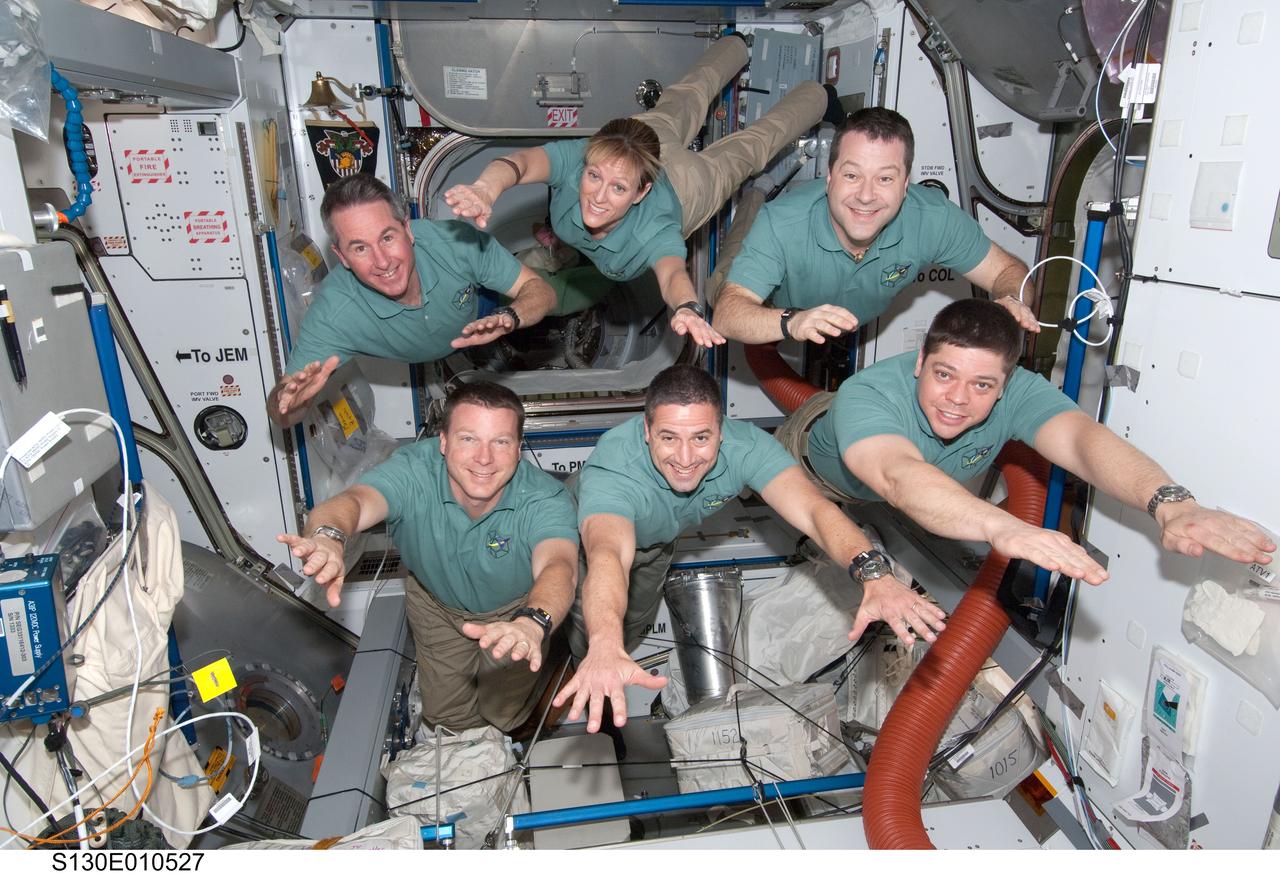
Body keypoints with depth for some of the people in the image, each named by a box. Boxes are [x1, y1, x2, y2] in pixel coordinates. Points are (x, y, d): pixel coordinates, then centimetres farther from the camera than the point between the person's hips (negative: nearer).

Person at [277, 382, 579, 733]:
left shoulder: (543, 498, -37)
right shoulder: (414, 470, -34)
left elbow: (559, 566, -55)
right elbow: (354, 500, -52)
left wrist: (532, 624, -77)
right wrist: (328, 538, -77)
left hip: (515, 608, -1)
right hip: (436, 605, 2)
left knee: (505, 714, 7)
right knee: (446, 716, 12)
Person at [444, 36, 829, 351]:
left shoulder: (653, 230, -51)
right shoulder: (573, 160, -45)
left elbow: (673, 274, -68)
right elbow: (521, 160, -62)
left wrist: (688, 309, -90)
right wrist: (486, 188, -83)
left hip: (686, 181, -3)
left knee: (755, 141, 26)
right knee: (685, 100, 35)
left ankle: (813, 95, 54)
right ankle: (734, 48, 65)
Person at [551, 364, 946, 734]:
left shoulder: (744, 445, -38)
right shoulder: (611, 470, -48)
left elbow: (814, 510, -50)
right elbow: (608, 555, -66)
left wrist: (874, 573, -70)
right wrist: (604, 647, -87)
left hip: (659, 541, 3)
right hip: (601, 534, -3)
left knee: (628, 639, 18)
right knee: (588, 645, -7)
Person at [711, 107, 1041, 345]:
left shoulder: (933, 218, -35)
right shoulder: (782, 224, -44)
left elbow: (1008, 270, -22)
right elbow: (726, 314, -49)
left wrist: (1012, 301, -46)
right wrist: (791, 322, -69)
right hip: (782, 310, -3)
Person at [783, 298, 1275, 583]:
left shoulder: (1017, 393, -36)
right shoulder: (867, 394, -47)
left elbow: (1083, 438, -54)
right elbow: (900, 476, -67)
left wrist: (1171, 503, -74)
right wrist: (1003, 528, -84)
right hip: (817, 463, -3)